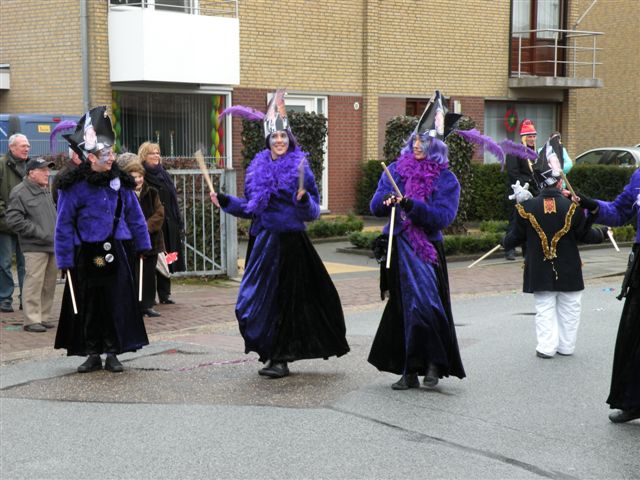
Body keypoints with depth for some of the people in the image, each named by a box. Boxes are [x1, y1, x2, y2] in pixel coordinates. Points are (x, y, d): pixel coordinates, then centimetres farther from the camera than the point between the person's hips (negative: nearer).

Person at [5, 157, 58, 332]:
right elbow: (13, 220, -15)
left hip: (53, 245, 8)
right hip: (34, 247, -8)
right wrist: (39, 232, -16)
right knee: (34, 283, -10)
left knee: (49, 283, 10)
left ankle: (43, 317, 20)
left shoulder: (46, 190, 18)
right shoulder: (19, 192, -9)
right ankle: (32, 320, -4)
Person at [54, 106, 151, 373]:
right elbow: (64, 225, -4)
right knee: (89, 305, 6)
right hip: (87, 255, -2)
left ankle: (112, 353, 15)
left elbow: (134, 215, 12)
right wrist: (65, 260, -5)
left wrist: (142, 245, 12)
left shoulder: (120, 181, 3)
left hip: (117, 253, 3)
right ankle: (92, 355, 18)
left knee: (117, 304, 3)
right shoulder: (73, 186, -8)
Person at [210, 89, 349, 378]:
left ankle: (281, 357, 7)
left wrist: (304, 200, -24)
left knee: (285, 297, 0)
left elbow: (313, 212, -4)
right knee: (260, 296, 6)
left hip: (291, 243, -5)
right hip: (263, 241, 5)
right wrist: (225, 201, 7)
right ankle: (274, 353, 19)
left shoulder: (300, 168, -3)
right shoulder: (258, 168, 9)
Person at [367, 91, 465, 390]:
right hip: (397, 249, 4)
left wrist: (411, 205, -24)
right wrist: (386, 201, -18)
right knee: (402, 307, 5)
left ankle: (434, 363, 4)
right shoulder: (396, 170, 9)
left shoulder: (446, 179, -1)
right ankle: (409, 371, 12)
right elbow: (375, 206, 5)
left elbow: (443, 217, -12)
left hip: (426, 250, -3)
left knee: (424, 303, -12)